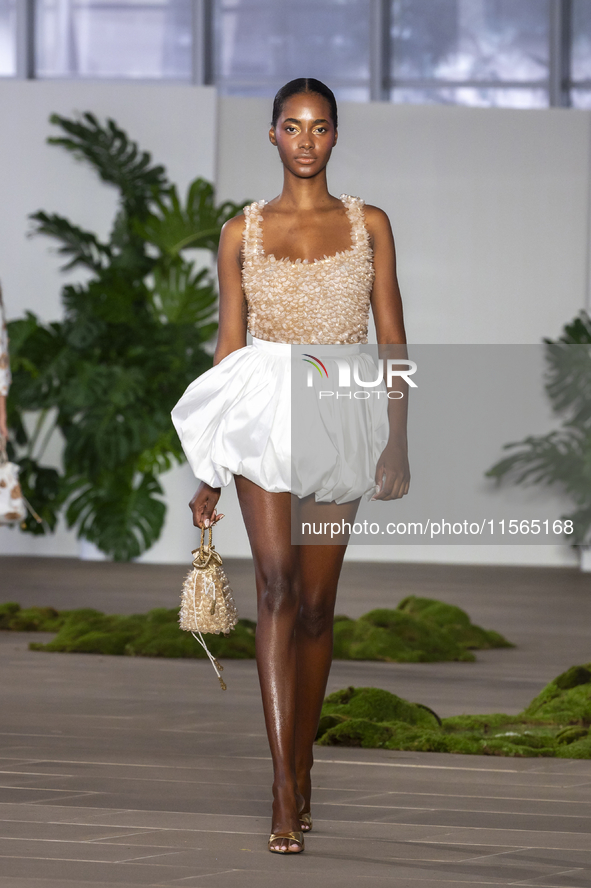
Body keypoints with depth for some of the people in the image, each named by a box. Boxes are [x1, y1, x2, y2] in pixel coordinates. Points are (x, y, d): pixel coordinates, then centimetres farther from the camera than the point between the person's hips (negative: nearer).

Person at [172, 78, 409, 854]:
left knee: (317, 603, 6)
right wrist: (208, 471, 8)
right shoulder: (243, 232, 7)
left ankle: (301, 766, 21)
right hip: (264, 410, -2)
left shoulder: (370, 225, 7)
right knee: (277, 584, -17)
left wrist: (398, 438, -5)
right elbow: (229, 345, 9)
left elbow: (391, 338, 6)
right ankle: (285, 792, -23)